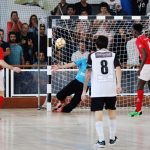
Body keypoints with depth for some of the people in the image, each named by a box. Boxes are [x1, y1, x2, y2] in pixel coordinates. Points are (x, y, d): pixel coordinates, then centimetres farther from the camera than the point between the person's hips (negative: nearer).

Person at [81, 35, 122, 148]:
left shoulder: (92, 56, 6)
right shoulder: (113, 55, 9)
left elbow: (88, 73, 2)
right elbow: (118, 69, -6)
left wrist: (84, 91, 6)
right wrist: (118, 84, -15)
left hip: (97, 89, -2)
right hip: (111, 89, 2)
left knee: (98, 114, -3)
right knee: (112, 111, 19)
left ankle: (101, 140, -13)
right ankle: (112, 137, 28)